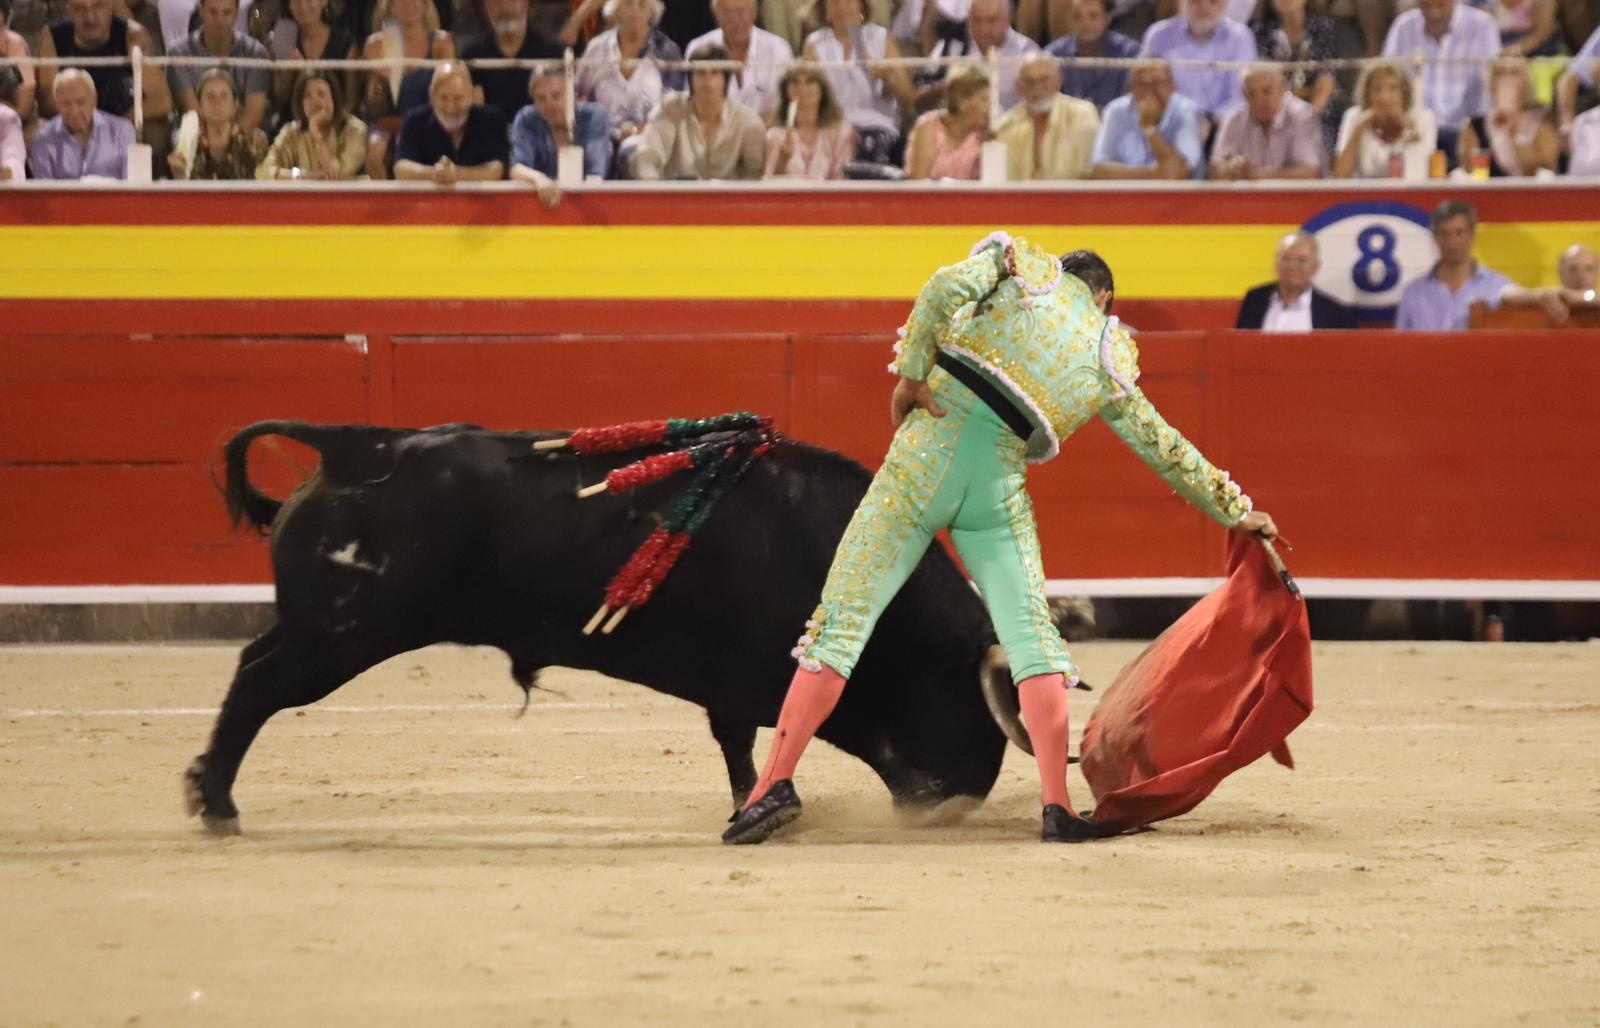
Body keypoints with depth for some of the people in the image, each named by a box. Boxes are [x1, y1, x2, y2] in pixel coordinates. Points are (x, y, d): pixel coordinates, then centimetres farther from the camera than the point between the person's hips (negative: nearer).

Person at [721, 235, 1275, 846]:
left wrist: (911, 373, -3)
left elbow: (947, 286, -8)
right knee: (1030, 632, 8)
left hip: (927, 453, -1)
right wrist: (1235, 513, 35)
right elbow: (1166, 450, 24)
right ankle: (1057, 809, -2)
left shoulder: (1025, 268, 13)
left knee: (843, 618, -1)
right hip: (999, 490, 1)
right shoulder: (1109, 362, 17)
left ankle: (776, 782, -7)